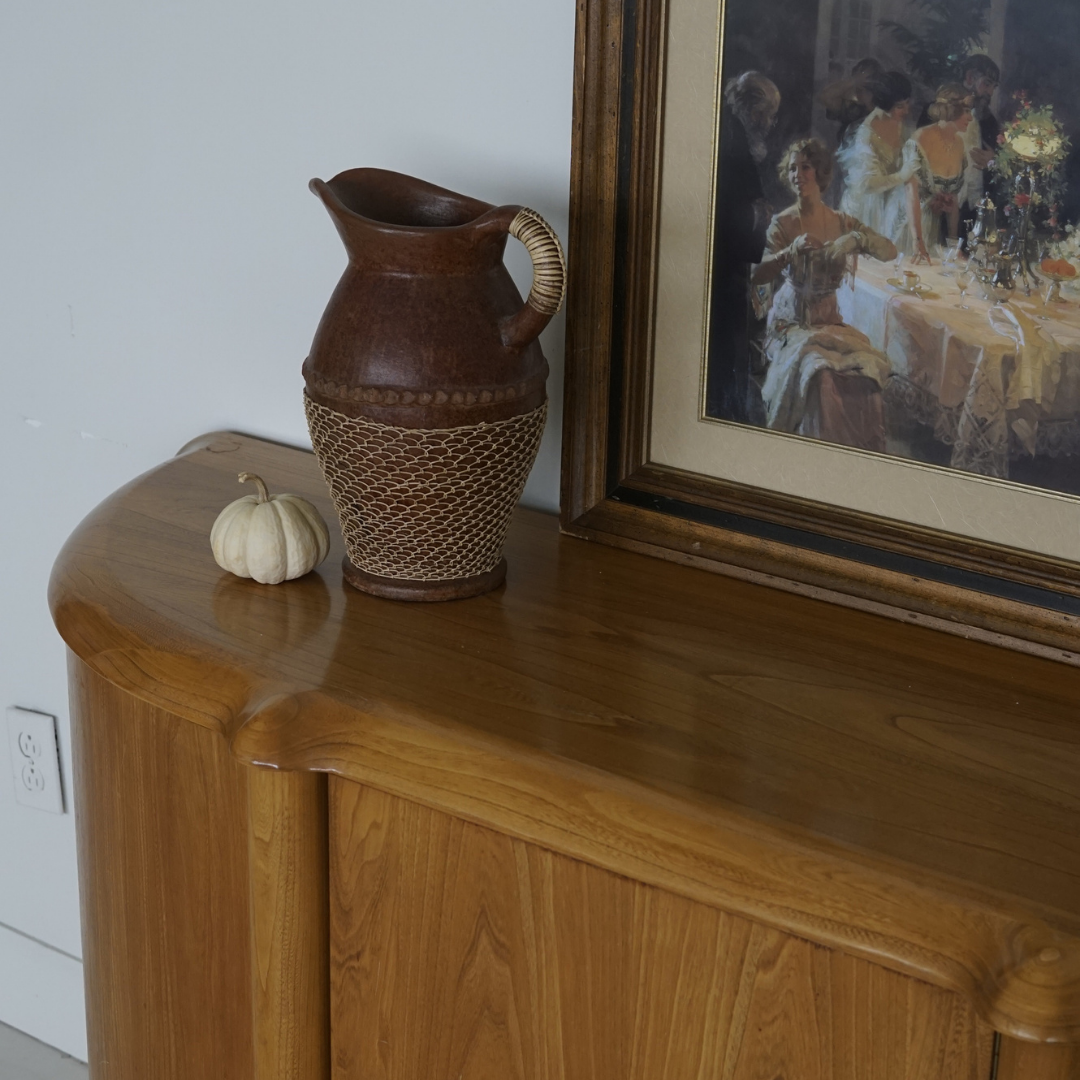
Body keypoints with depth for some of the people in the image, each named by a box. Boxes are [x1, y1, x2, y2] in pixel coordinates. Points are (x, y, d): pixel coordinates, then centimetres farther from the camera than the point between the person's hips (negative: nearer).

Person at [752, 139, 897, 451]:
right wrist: (793, 250, -27)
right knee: (819, 372, -32)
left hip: (829, 321, 3)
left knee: (867, 367, -25)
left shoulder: (842, 223, 8)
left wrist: (856, 239, -20)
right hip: (791, 323, -3)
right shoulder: (783, 224, -1)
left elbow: (890, 252, -2)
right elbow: (758, 276, -13)